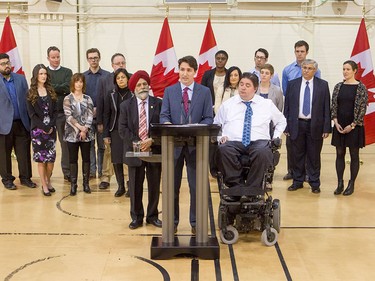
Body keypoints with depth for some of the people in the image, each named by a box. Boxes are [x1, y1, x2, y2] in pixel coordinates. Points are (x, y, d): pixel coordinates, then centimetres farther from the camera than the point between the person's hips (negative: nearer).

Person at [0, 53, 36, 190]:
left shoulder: (21, 79, 10)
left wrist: (29, 120, 3)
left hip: (21, 123, 3)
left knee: (24, 152, 7)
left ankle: (25, 177, 19)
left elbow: (28, 99, 10)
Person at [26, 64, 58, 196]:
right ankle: (44, 185, 8)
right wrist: (44, 127, -12)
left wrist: (51, 126, -8)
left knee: (51, 158, 0)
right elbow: (31, 114, -4)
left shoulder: (51, 91, 9)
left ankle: (48, 181, 19)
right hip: (38, 130, -2)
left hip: (51, 129, 2)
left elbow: (55, 111, 6)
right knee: (40, 158, -1)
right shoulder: (31, 93, 0)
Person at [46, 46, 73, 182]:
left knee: (66, 143, 4)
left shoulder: (67, 72, 7)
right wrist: (60, 89, -12)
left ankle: (67, 172, 12)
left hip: (63, 112, 0)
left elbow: (68, 88, -8)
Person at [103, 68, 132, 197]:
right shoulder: (110, 96, 6)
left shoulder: (133, 95, -1)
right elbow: (106, 116, 8)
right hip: (116, 132, 2)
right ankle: (121, 186, 14)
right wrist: (106, 135, 3)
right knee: (117, 161, 2)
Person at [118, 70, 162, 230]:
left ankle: (153, 216, 20)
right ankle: (136, 217, 16)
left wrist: (152, 141, -17)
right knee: (135, 187, 5)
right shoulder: (126, 106, 5)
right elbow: (122, 129, -2)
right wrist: (137, 143, -14)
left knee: (154, 185, 7)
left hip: (154, 150, 0)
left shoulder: (159, 104, 3)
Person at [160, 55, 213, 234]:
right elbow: (164, 116, 1)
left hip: (195, 144, -1)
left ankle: (195, 222, 16)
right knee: (172, 185, 8)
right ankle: (172, 221, 19)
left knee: (196, 185, 5)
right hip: (174, 143, 1)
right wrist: (167, 123, -22)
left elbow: (209, 118, 0)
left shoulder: (204, 92, 4)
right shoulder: (169, 91, 7)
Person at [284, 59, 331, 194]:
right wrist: (286, 126, 0)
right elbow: (287, 107, 5)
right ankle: (297, 181, 20)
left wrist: (326, 128, -6)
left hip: (315, 126, -1)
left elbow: (326, 107, 0)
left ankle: (314, 183, 17)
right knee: (297, 155, 8)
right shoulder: (292, 84, 5)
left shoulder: (323, 85, 2)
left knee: (314, 156, 6)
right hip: (296, 124, 1)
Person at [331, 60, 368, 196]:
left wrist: (352, 125, -13)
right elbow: (333, 105, 6)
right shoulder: (338, 86, 5)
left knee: (354, 155, 5)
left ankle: (351, 184, 14)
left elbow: (362, 108, -9)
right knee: (340, 154, 7)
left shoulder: (361, 87, -7)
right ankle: (340, 183, 15)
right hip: (339, 126, 4)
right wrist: (336, 122, -6)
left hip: (354, 127, -4)